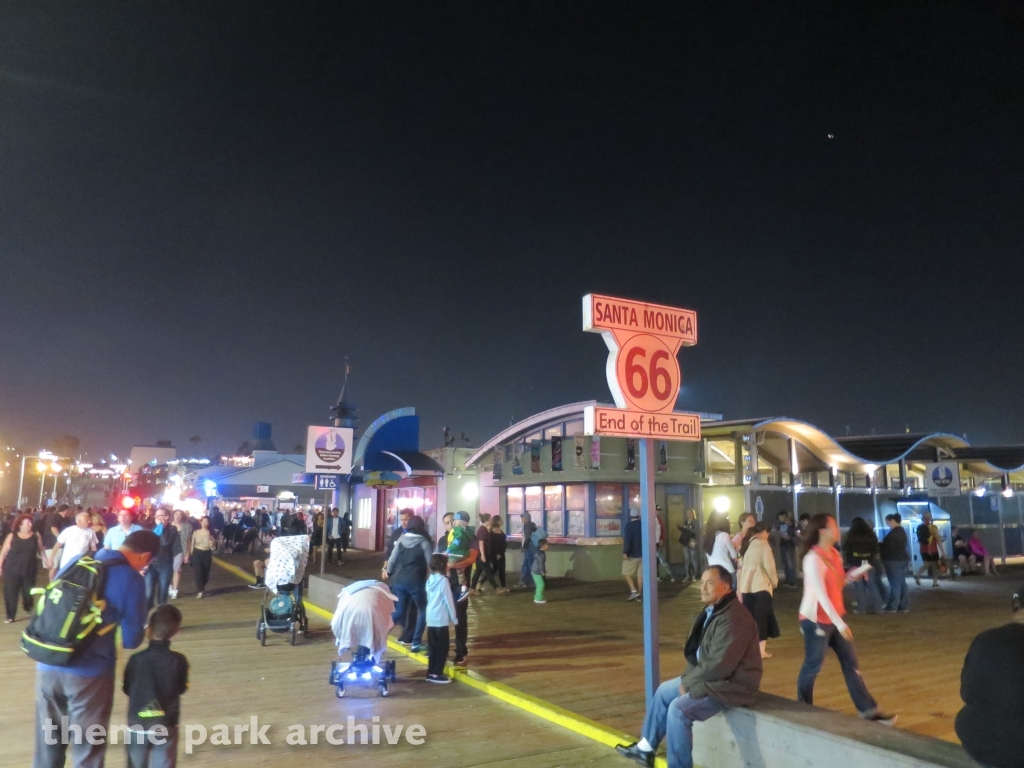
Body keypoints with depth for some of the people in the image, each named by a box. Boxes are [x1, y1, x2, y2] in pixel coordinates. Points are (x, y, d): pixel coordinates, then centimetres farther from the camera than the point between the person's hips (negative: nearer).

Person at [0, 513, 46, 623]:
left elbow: (41, 550, 7)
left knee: (28, 592, 11)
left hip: (29, 569, 1)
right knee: (10, 593, -2)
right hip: (12, 570, -1)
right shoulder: (12, 536, -4)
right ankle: (10, 616, 10)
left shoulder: (36, 536, 0)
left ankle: (28, 609, 38)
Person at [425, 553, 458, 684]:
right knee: (443, 646, 1)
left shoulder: (430, 579, 7)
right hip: (441, 619, -7)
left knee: (432, 647, 13)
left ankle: (431, 672, 17)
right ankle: (436, 673, 1)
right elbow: (449, 601, -12)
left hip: (430, 618, 7)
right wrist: (454, 618, -2)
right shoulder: (443, 580, -15)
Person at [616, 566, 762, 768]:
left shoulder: (732, 618, -26)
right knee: (665, 690, 14)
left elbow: (719, 664, -28)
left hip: (730, 684, -11)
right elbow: (698, 651, 15)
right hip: (710, 677, 11)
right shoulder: (712, 611, 7)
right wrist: (689, 677, -1)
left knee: (678, 709, -20)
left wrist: (688, 682, -16)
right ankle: (646, 748, 25)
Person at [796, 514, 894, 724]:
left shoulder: (834, 554, 5)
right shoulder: (813, 558, -21)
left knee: (851, 662, 10)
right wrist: (839, 623, -27)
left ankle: (868, 710, 17)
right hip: (816, 620, -8)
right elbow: (821, 594, -25)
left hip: (834, 618, 8)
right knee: (813, 665, 5)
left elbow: (837, 585, 14)